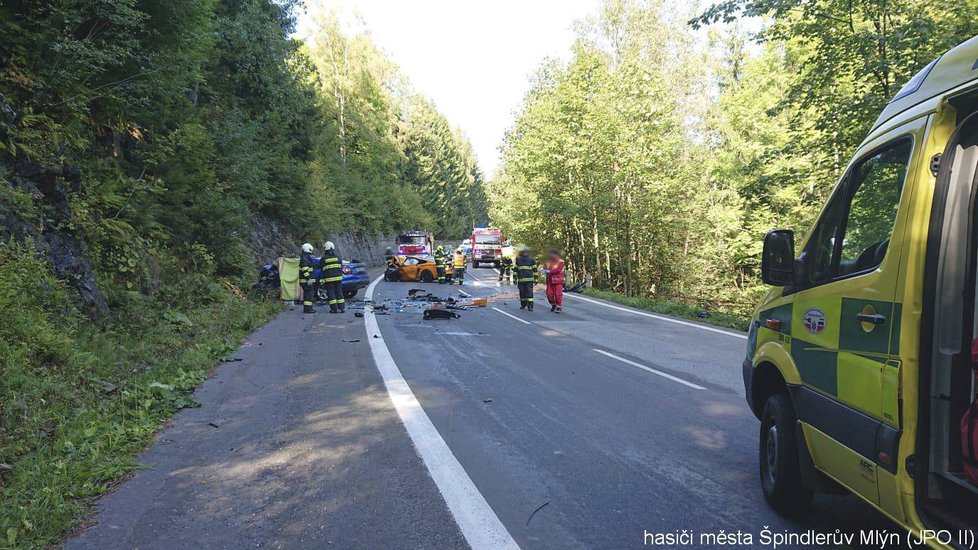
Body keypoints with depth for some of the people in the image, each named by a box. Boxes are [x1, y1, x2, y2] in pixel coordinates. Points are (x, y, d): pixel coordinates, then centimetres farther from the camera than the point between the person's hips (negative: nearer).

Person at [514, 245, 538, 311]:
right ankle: (523, 305, 26)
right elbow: (515, 269, 12)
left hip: (529, 279, -2)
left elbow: (535, 269, 7)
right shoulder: (518, 259, 7)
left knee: (529, 293, -9)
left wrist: (535, 279, 4)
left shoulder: (531, 259, 3)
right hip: (520, 280, 2)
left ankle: (530, 306, -9)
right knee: (522, 293, 10)